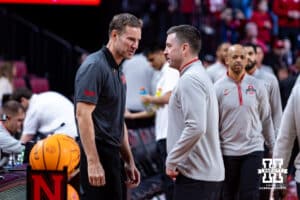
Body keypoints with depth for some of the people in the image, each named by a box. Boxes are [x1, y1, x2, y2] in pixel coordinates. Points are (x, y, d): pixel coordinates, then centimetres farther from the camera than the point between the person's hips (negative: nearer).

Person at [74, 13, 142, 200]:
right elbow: (83, 115, -20)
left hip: (112, 156, 10)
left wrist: (129, 161, 19)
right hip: (98, 156, -10)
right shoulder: (95, 66, -13)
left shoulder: (118, 71, 16)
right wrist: (93, 162, -24)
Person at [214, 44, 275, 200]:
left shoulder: (257, 86, 2)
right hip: (227, 150, 0)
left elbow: (266, 119, 8)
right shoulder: (218, 88, -3)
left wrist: (272, 148, 9)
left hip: (253, 150, 0)